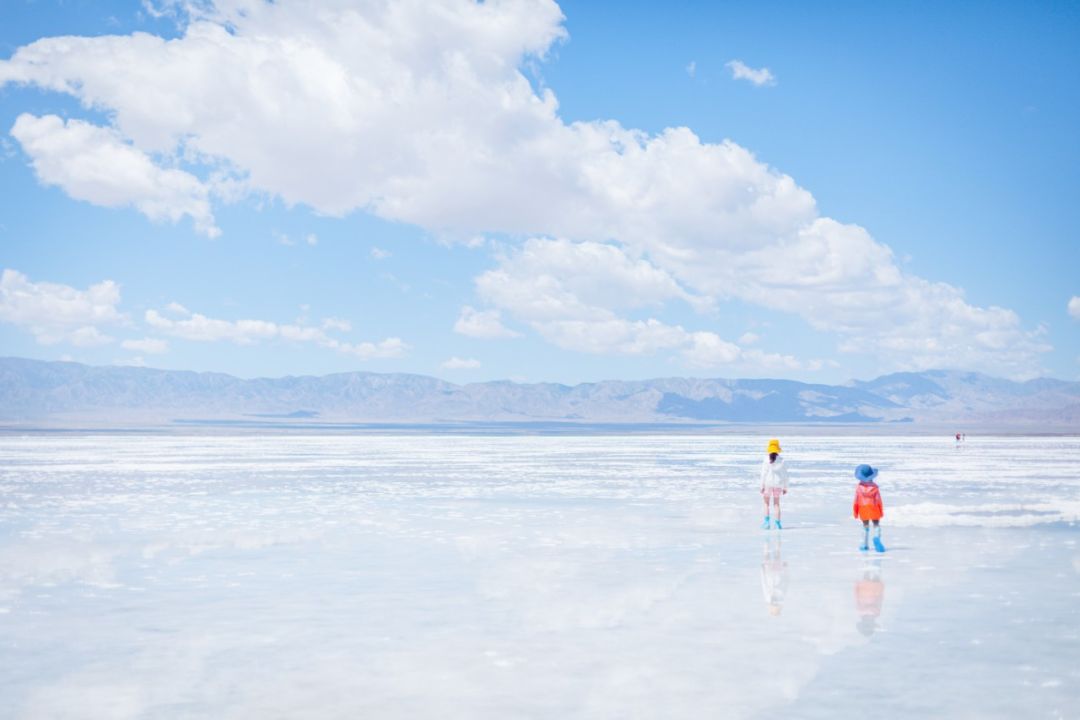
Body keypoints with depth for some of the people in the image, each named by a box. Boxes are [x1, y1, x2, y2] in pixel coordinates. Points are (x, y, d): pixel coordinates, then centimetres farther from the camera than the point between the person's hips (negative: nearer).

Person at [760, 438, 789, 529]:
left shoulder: (766, 460, -7)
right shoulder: (781, 461, -1)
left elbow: (763, 474, -9)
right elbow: (785, 475, 3)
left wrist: (762, 486, -4)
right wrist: (785, 487, 11)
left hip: (768, 484, -2)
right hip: (778, 484, 2)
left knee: (766, 503, 10)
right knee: (776, 503, 11)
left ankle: (767, 520, -6)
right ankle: (778, 523, 9)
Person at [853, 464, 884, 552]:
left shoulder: (859, 487, -7)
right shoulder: (874, 486, -7)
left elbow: (856, 500, -4)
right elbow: (878, 499, -5)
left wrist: (855, 511, 4)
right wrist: (881, 511, 3)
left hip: (863, 509, 1)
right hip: (874, 508, -1)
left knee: (865, 526, 13)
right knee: (876, 524, 2)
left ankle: (865, 544, 15)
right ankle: (877, 537, -28)